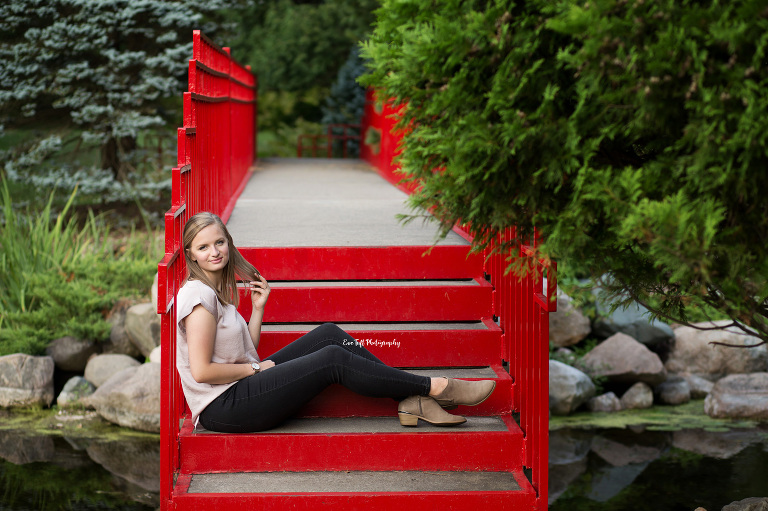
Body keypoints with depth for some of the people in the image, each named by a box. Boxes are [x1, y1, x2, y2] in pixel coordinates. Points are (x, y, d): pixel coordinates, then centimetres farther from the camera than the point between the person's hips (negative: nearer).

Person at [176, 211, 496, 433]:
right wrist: (257, 367, -10)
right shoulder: (198, 294, -16)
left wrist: (258, 308, 5)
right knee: (332, 359, -15)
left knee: (329, 335, 2)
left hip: (243, 384, 10)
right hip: (223, 406, -10)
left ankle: (411, 402, -3)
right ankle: (435, 388, -7)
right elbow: (202, 370, -22)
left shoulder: (215, 290, 14)